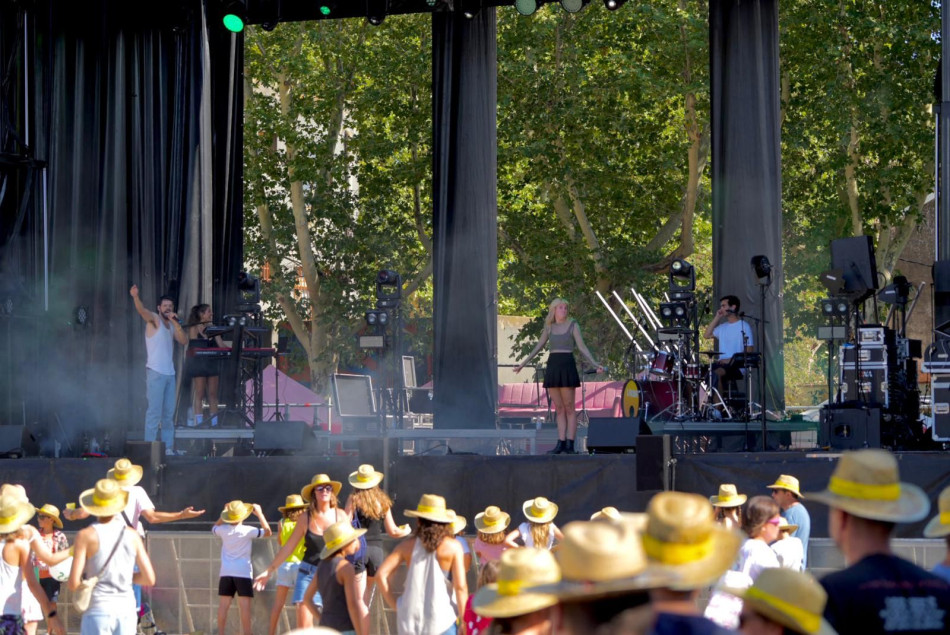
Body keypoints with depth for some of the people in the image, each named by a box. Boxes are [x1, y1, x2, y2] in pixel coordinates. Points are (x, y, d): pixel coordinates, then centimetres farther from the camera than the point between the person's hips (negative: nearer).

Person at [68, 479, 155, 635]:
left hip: (98, 612, -3)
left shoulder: (86, 536, -5)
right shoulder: (132, 535, 5)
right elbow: (149, 579, 5)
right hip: (127, 611, 3)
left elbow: (73, 583, -9)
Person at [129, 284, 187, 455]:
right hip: (155, 372, -7)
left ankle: (168, 447, 11)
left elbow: (184, 341, 6)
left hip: (169, 373, 7)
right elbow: (142, 311, -21)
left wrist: (176, 324, -6)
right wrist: (135, 297, -41)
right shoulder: (154, 319, -1)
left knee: (169, 413, 8)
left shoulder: (171, 325, 18)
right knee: (154, 411, -10)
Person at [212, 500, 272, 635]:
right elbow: (268, 532, -1)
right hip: (243, 572, -3)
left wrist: (223, 514, 22)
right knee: (244, 606, -4)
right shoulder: (248, 531, -10)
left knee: (223, 606, 4)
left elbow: (214, 528, 25)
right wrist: (259, 513, 2)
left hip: (226, 572, 3)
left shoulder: (223, 530, 1)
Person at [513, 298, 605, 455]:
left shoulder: (572, 325, 3)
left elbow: (582, 347, 0)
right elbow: (538, 347, 21)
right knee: (559, 408, 5)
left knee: (569, 407, -4)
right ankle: (561, 443, 5)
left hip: (567, 365, -4)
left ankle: (570, 444, -5)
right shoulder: (549, 327, 14)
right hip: (552, 366, 4)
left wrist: (594, 364, -11)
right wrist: (523, 364, 22)